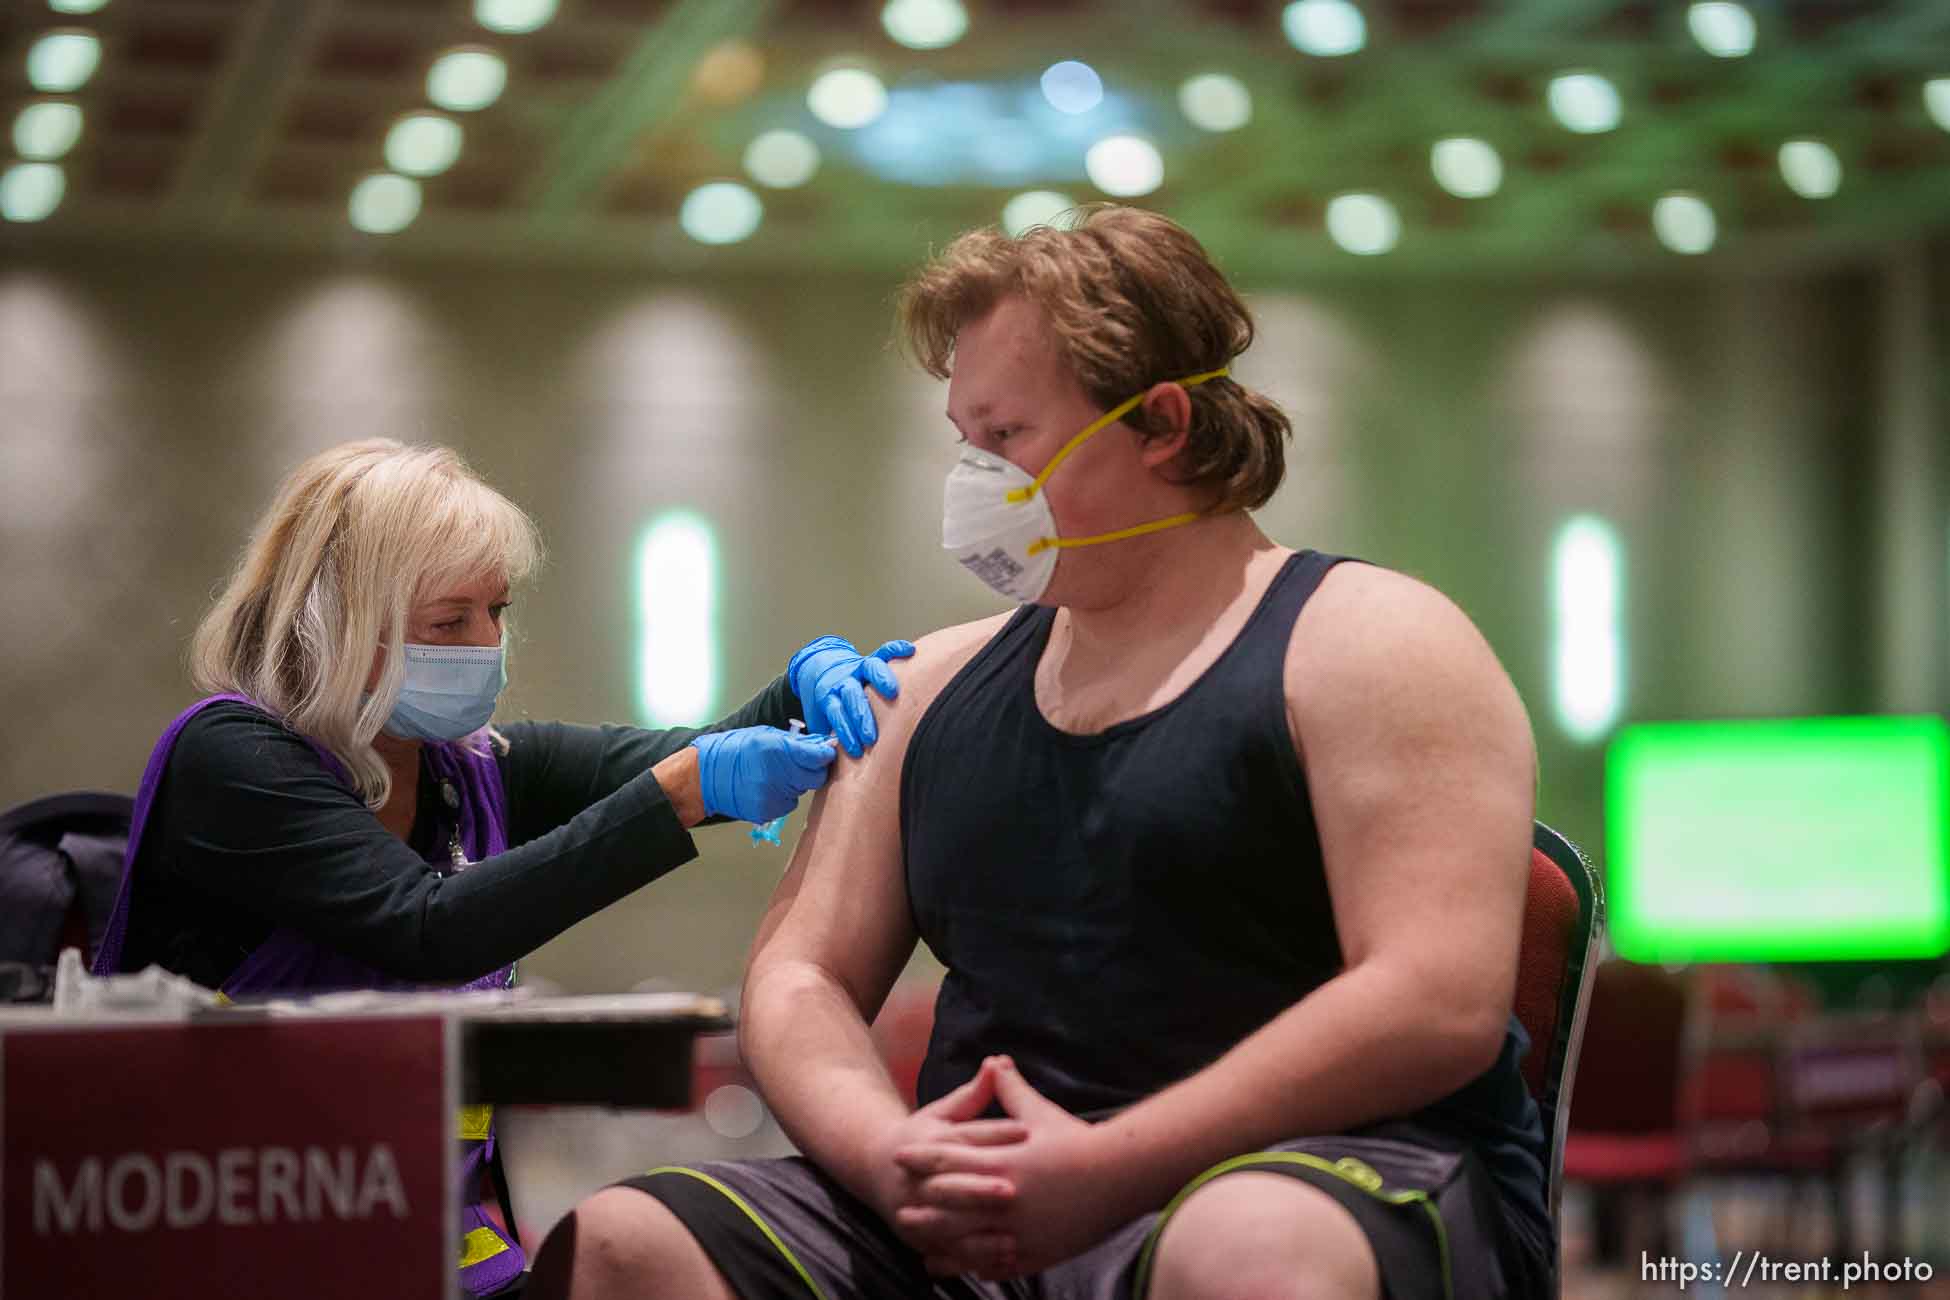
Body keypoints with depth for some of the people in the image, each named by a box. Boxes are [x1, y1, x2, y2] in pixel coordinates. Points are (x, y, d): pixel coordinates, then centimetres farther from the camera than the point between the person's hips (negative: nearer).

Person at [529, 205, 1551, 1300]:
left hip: (1341, 1176, -5)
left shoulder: (1364, 643, 0)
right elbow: (801, 975, 15)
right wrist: (885, 1152, -8)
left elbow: (1443, 1003, -13)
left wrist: (1109, 1167, -19)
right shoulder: (940, 685, 20)